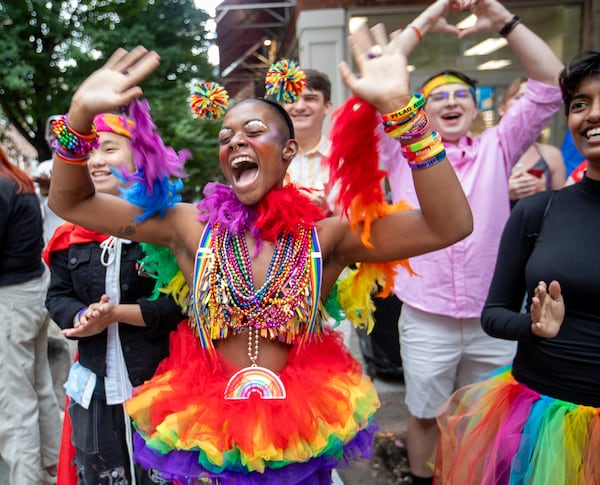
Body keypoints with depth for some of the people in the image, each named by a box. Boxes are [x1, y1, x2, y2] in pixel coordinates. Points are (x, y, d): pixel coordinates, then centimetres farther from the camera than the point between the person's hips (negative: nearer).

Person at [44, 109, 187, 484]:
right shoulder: (75, 228, 3)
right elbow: (58, 296, 7)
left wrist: (119, 313, -22)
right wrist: (81, 317, -14)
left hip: (159, 383, -5)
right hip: (95, 386, 5)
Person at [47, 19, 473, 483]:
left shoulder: (328, 234, -12)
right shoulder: (192, 226, -7)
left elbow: (449, 225, -23)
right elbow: (71, 202, -3)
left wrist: (399, 107, -32)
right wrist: (81, 115, -21)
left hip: (302, 439, 0)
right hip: (204, 433, 1)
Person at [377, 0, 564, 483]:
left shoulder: (497, 149, 5)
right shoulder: (404, 152, 1)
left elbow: (551, 83, -2)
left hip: (494, 320, 2)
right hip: (426, 320, -1)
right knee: (425, 417, 16)